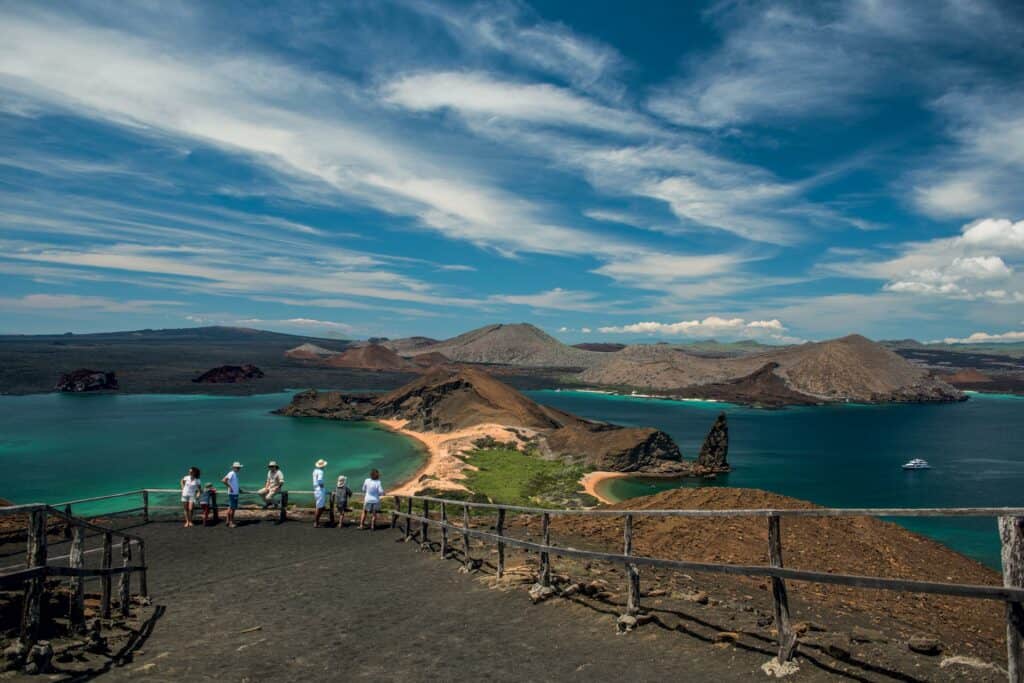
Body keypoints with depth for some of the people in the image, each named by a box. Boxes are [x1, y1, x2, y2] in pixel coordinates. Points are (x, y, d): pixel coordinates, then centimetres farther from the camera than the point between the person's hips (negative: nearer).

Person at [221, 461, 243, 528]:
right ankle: (231, 522, 0)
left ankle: (228, 521, 21)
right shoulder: (231, 473, -15)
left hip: (235, 493, 9)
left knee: (230, 507, 14)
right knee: (233, 508, -5)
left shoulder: (235, 474, 13)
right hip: (232, 493, -9)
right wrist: (229, 487, -22)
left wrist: (239, 488, 16)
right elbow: (224, 480, -27)